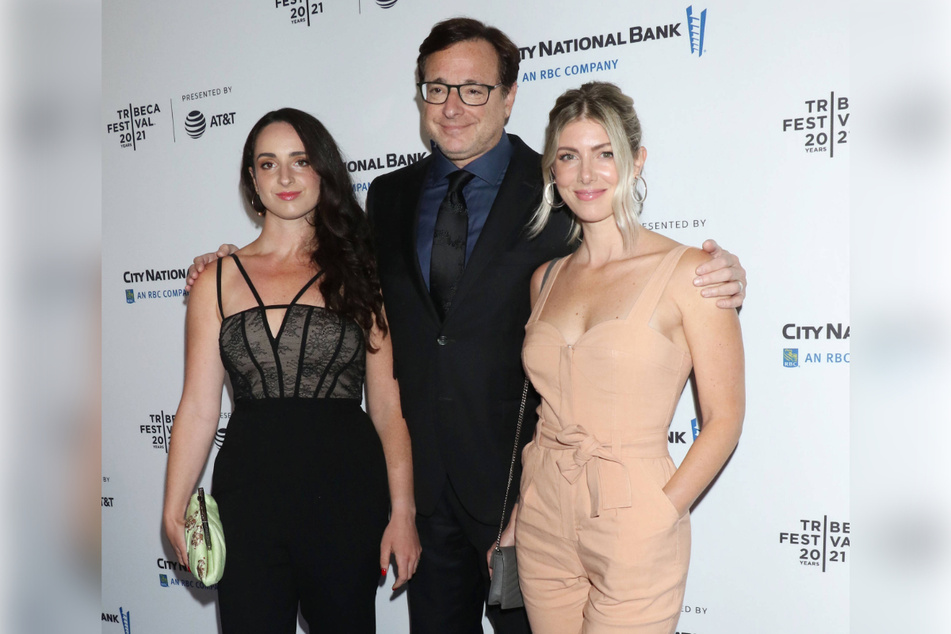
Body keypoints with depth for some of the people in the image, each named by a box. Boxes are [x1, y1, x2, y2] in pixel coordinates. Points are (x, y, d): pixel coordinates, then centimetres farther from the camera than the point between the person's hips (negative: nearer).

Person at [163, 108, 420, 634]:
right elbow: (199, 409, 5)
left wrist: (402, 512, -4)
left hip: (346, 496, 0)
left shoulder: (358, 274, 7)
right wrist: (174, 511, -3)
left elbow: (387, 406, 3)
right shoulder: (219, 280, 8)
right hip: (248, 497, 0)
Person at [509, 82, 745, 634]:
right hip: (543, 523, 5)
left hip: (633, 527, -4)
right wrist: (513, 516, 7)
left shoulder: (689, 271, -9)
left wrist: (657, 518, -15)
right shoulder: (546, 278, 7)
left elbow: (724, 418, -8)